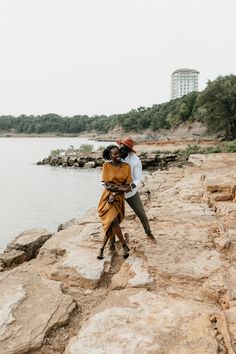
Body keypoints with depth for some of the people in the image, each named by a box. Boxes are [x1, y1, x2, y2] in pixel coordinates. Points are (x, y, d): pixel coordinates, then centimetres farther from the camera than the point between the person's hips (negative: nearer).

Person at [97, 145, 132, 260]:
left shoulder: (126, 166, 1)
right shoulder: (106, 165, -4)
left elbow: (127, 186, -3)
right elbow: (107, 185, -8)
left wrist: (115, 194, -15)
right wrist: (121, 188, -15)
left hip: (119, 197, 2)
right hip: (107, 196, -2)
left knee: (111, 224, -3)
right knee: (113, 221, -16)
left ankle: (101, 248, 15)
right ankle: (124, 246, 4)